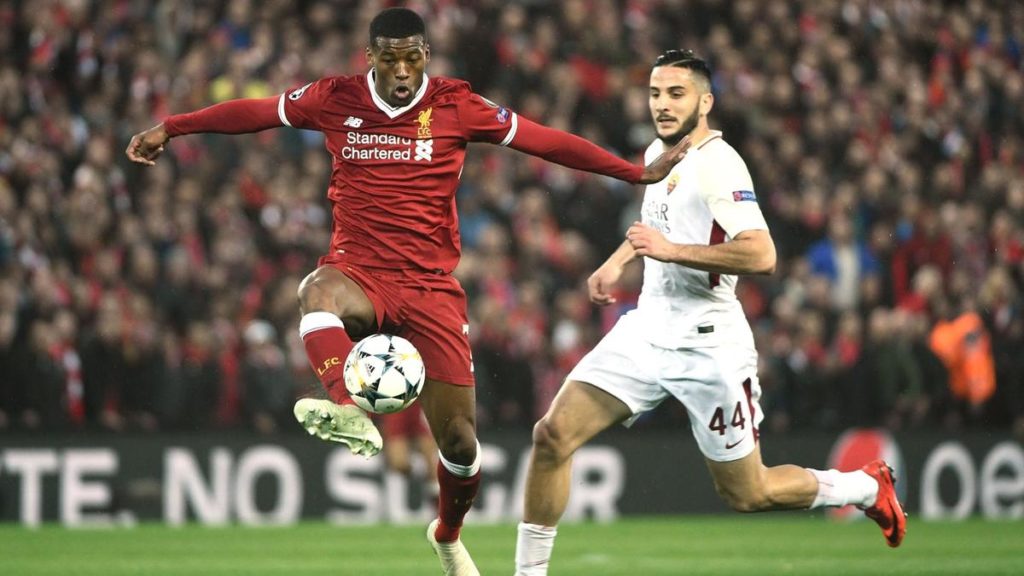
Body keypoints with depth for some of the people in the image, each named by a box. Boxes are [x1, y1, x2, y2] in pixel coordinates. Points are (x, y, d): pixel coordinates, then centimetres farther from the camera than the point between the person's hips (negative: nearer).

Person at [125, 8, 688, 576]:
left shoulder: (456, 106, -2)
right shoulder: (335, 99, 1)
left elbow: (542, 140, 1)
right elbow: (252, 112, 14)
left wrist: (638, 172, 0)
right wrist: (170, 128, 19)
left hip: (431, 285, 0)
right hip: (358, 272, 0)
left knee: (459, 438, 0)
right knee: (318, 292, -39)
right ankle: (349, 412, -60)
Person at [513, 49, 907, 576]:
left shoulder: (718, 164, -16)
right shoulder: (658, 152, 10)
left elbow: (760, 255, -29)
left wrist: (671, 250, -30)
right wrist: (618, 261, 21)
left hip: (707, 345, -7)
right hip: (647, 330, 7)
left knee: (747, 495, 3)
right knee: (553, 434, -10)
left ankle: (866, 487, 28)